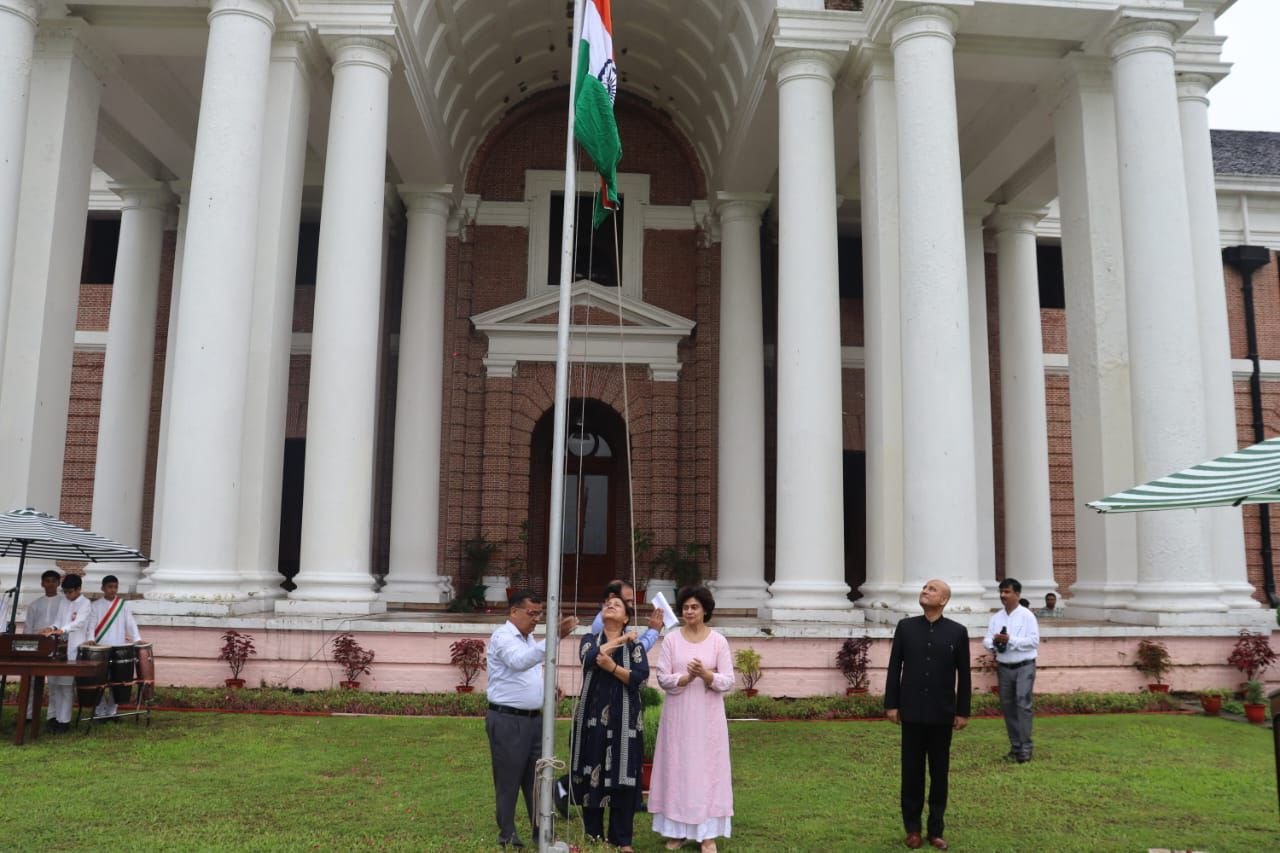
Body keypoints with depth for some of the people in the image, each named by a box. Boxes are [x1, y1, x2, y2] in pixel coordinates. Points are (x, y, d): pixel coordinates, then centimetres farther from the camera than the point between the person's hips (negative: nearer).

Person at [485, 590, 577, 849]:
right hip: (507, 721, -8)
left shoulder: (529, 638, 15)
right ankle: (507, 835, 16)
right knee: (508, 780, 3)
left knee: (537, 777, 12)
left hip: (534, 719, 8)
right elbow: (521, 661, -35)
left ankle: (541, 831, 21)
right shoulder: (502, 637, -14)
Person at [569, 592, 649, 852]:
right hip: (593, 717, 1)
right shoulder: (589, 640, 10)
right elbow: (590, 658, -13)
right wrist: (620, 640, -6)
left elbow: (641, 675, -9)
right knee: (592, 776, 2)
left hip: (623, 720, -1)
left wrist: (612, 666, -22)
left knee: (622, 778, 0)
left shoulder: (636, 645, 7)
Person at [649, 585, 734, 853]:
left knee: (707, 768, 2)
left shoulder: (718, 641, -1)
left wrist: (705, 674, -21)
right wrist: (688, 677, -19)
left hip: (708, 716, -1)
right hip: (678, 715, 1)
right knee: (676, 768, 4)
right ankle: (676, 830, 15)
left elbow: (728, 682, -5)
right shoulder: (671, 640, 0)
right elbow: (663, 679, -4)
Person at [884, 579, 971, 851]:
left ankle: (936, 830, 18)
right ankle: (912, 828, 18)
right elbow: (894, 668, 3)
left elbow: (964, 675, 1)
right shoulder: (905, 627, 1)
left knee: (939, 773, 8)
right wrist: (891, 704, -1)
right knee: (912, 771, 7)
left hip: (941, 714, 0)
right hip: (912, 712, 1)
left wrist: (963, 711, -1)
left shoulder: (957, 632, -1)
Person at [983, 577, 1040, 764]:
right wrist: (993, 642, -18)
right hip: (1004, 667, 5)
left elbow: (1034, 641, -13)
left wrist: (1010, 639, -20)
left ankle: (1025, 748, -7)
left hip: (1024, 666, -5)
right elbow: (986, 640, 5)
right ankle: (1015, 746, 19)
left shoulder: (1026, 615, -6)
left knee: (1023, 704, -12)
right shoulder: (996, 617, 8)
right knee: (1007, 707, 9)